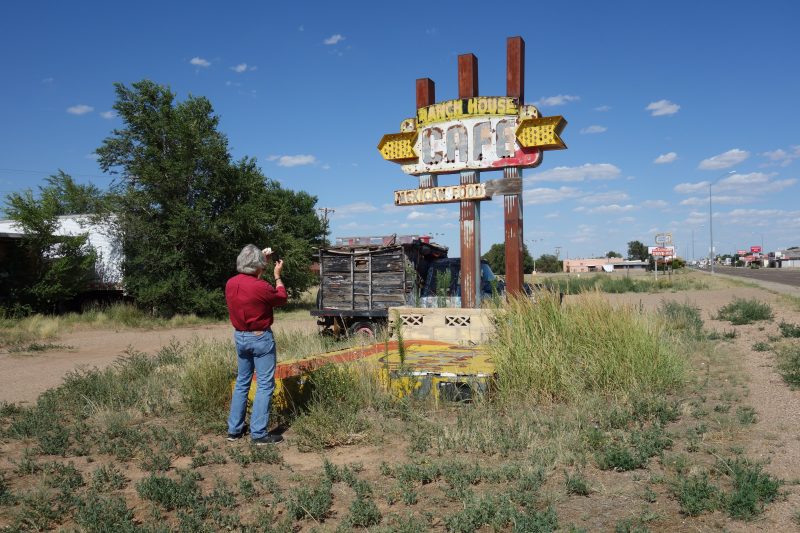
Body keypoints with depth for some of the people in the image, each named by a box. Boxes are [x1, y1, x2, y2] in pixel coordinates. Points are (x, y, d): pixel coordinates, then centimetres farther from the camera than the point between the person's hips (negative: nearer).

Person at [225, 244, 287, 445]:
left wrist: (263, 260, 21)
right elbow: (281, 298, -3)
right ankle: (259, 433, 2)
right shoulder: (261, 287, -23)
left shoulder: (231, 283, -2)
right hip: (261, 338, -7)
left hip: (239, 337, 7)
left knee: (242, 382, 18)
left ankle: (234, 429, 23)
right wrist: (277, 276, 8)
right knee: (265, 385, 1)